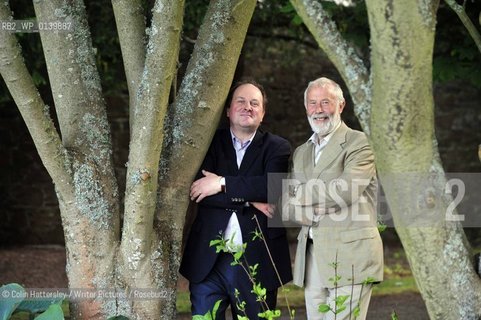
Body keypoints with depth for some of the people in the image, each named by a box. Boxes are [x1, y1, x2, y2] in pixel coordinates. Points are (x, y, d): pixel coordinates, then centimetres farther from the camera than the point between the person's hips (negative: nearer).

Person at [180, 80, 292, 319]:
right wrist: (249, 200, -15)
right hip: (209, 261, 1)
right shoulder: (210, 143, 8)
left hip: (257, 262, 0)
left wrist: (222, 184, -14)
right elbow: (197, 190, -8)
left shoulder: (276, 147, 7)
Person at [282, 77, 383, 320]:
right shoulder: (301, 153, 20)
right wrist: (314, 212, -9)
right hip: (311, 260, 6)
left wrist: (301, 194, -3)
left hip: (349, 256, -6)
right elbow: (287, 206, 13)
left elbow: (347, 189, -17)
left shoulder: (359, 143, -2)